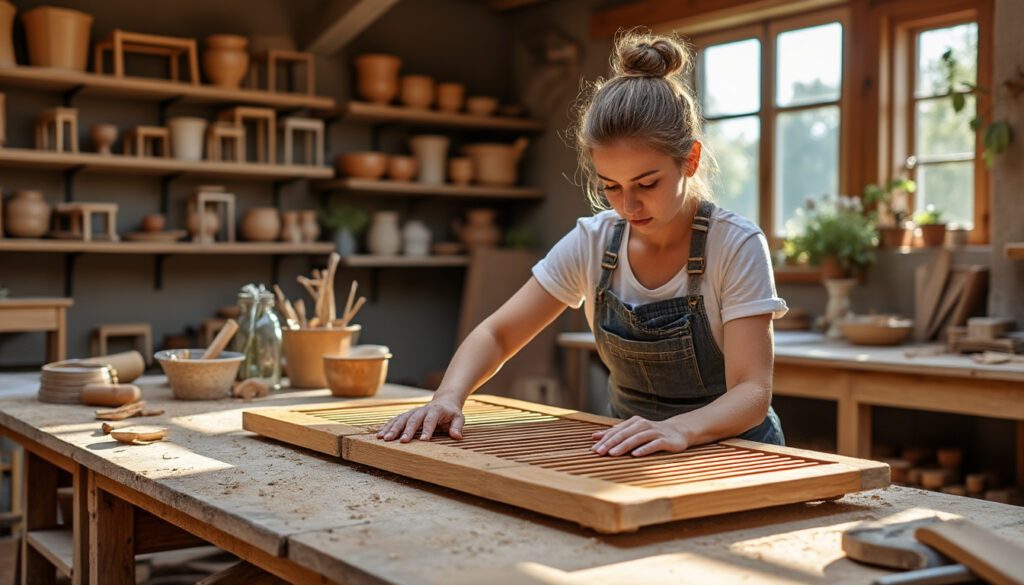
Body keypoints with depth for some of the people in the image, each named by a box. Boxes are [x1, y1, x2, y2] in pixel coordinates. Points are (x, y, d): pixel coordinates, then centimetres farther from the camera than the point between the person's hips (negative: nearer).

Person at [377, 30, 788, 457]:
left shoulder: (737, 246, -15)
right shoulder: (592, 242, -5)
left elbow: (752, 392, -21)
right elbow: (497, 334, -2)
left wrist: (680, 428, -42)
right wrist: (448, 397, -23)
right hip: (631, 454, 2)